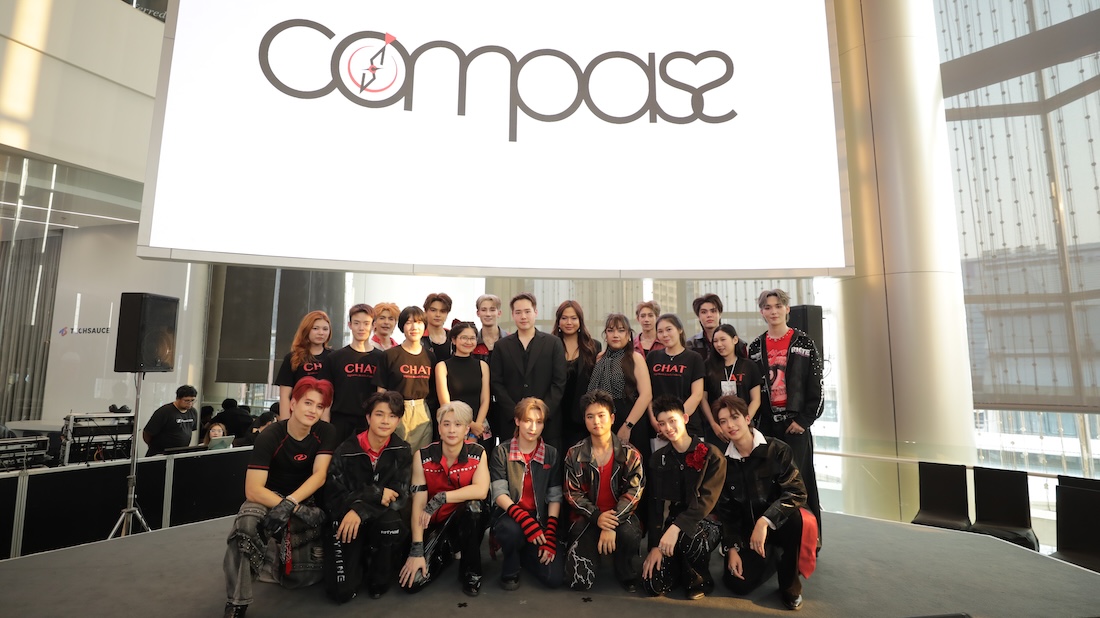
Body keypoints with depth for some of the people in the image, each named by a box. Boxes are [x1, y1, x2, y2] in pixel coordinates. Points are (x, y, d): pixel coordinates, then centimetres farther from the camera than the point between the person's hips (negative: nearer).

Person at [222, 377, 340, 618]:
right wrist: (300, 510, -33)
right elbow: (253, 490, -24)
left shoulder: (326, 433, -12)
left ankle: (281, 554, 24)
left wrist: (290, 503, -36)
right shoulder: (269, 437, -19)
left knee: (304, 576, -9)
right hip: (268, 497, -2)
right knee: (245, 526, -36)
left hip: (305, 499, 2)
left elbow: (319, 476, -19)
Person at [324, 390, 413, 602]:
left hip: (383, 522, 1)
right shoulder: (347, 451, -11)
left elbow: (400, 497, -13)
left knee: (389, 520, -34)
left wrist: (361, 510, -28)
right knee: (341, 592, -15)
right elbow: (333, 497, -13)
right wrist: (375, 494, -25)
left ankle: (380, 578, -2)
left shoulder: (402, 452, -7)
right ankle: (360, 561, 21)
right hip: (346, 520, -1)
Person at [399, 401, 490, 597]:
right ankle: (446, 552, 15)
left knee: (473, 504, -33)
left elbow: (481, 491, -26)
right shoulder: (423, 456, -12)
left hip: (467, 523, -1)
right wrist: (417, 550, -20)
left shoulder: (478, 453, -12)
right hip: (435, 524, 1)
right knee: (413, 582, -18)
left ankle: (471, 571, -9)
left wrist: (440, 498, -30)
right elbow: (418, 504, -15)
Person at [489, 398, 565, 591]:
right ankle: (510, 571, -3)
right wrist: (523, 518, -27)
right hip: (510, 516, -2)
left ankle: (524, 554, 19)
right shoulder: (502, 451, -5)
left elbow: (555, 497, -1)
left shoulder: (551, 454, 2)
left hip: (540, 518, 2)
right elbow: (499, 494, -11)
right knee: (513, 531, -37)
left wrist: (550, 535, -11)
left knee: (554, 578, -14)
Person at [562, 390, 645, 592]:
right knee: (580, 582, -14)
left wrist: (612, 525, -22)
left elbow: (634, 491, -11)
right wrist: (597, 517, -19)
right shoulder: (575, 454, -1)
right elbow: (573, 494, -3)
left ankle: (625, 572, -2)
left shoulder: (629, 453, -3)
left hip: (621, 515, 0)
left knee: (629, 534, -36)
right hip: (588, 519, 1)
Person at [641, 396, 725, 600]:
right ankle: (683, 566, 19)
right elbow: (655, 504, 3)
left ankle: (699, 579, -4)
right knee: (654, 585, -15)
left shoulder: (711, 455, -9)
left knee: (686, 537, -38)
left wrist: (676, 527, -31)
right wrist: (655, 545, -7)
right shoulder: (658, 459, 4)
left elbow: (706, 500, -18)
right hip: (671, 523, 4)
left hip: (704, 522, -3)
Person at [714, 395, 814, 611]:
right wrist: (732, 547, -5)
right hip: (747, 528, 3)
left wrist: (765, 521, -33)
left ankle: (790, 584, -11)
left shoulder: (777, 449, -15)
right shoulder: (724, 462, -4)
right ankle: (772, 556, 18)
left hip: (778, 523, -2)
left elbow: (797, 492, -22)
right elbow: (726, 509, 3)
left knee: (794, 517, -36)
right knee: (737, 583, -14)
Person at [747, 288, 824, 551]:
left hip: (795, 421, -3)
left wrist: (804, 419, -10)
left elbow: (815, 386, -4)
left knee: (797, 478, -1)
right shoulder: (755, 347, 7)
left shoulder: (804, 342, -2)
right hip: (766, 422, 3)